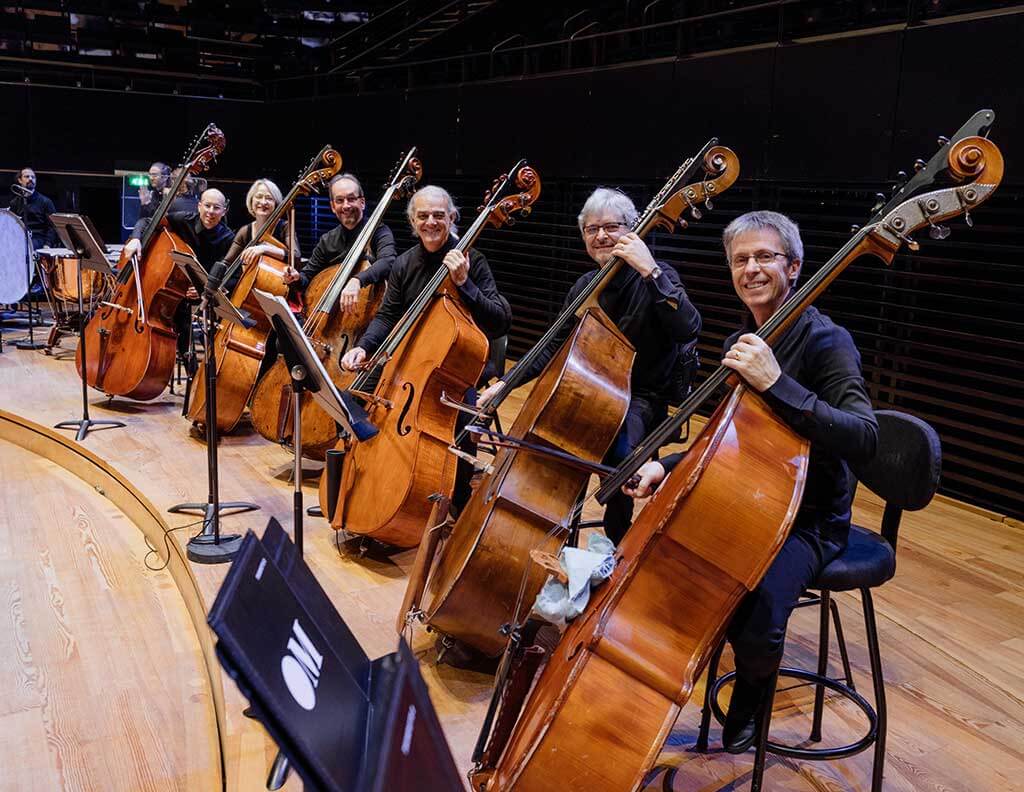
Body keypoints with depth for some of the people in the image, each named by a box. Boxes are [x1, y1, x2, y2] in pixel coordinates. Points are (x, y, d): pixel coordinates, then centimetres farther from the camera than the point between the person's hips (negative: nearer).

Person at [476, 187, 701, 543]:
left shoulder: (655, 278, -10)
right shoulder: (585, 286, 8)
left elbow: (688, 328, -30)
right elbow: (556, 347, 15)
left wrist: (650, 270, -35)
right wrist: (505, 383, 6)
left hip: (641, 399, -5)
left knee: (616, 449, -34)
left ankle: (615, 548, -10)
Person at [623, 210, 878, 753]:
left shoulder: (825, 342, -15)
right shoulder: (741, 342, 8)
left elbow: (863, 439, -32)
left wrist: (776, 383, -38)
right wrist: (668, 465, 1)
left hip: (805, 522, -7)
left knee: (757, 627, -30)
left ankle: (746, 712, 6)